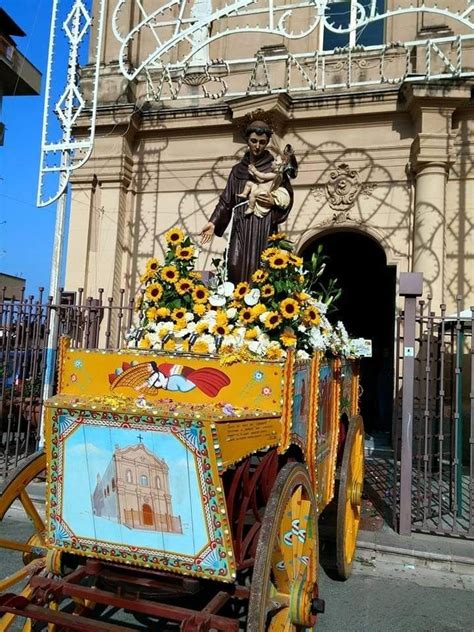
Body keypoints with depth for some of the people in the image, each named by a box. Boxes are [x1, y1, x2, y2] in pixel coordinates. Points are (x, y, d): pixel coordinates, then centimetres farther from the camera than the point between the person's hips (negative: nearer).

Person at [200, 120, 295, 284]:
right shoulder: (237, 170, 15)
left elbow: (286, 197, 8)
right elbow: (226, 200, 11)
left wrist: (274, 202, -12)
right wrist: (213, 222, 0)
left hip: (264, 227, -2)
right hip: (241, 227, 2)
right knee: (236, 267, -8)